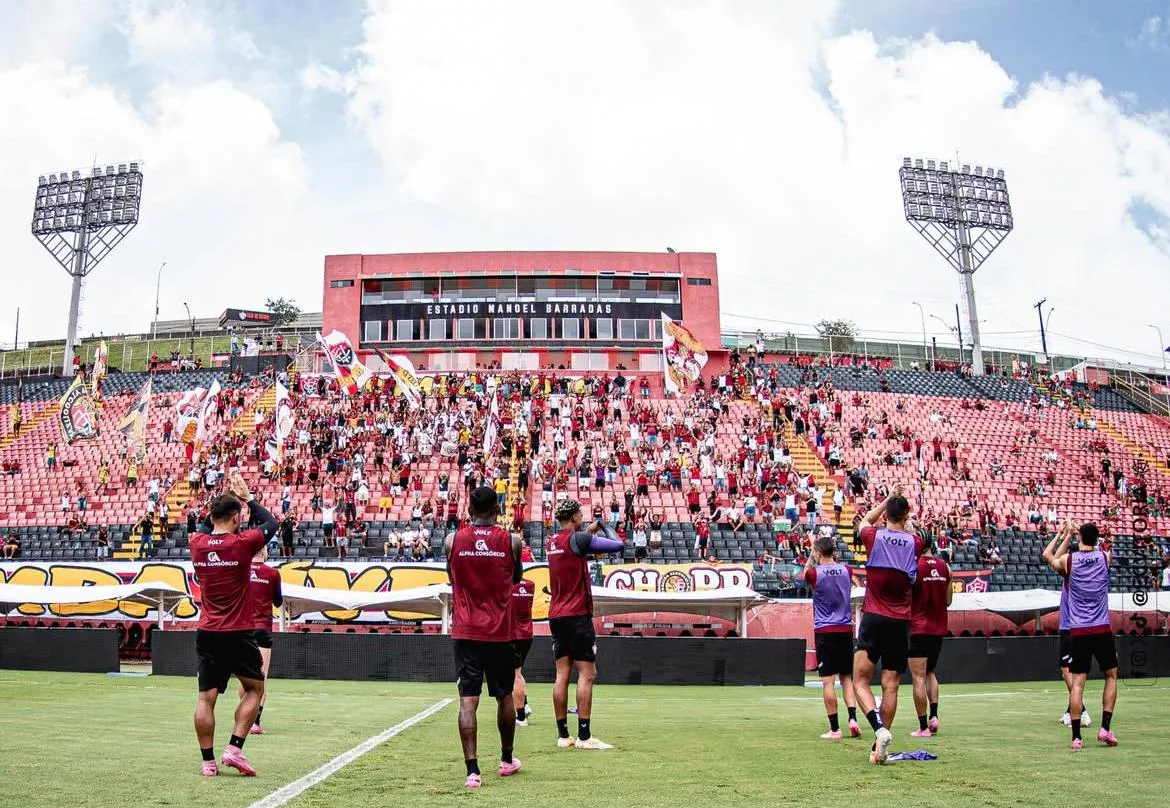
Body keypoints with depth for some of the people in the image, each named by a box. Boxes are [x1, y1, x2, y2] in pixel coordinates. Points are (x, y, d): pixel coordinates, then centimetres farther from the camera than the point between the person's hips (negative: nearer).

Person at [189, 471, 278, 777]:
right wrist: (247, 497, 13)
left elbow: (205, 528, 26)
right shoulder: (242, 543, -12)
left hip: (206, 633, 4)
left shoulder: (196, 544, 1)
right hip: (238, 634, -4)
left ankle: (208, 761, 10)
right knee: (255, 688, 13)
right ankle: (235, 749, 3)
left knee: (206, 697, 7)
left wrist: (226, 500, 25)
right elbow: (271, 523, 6)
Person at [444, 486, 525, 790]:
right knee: (505, 696, 17)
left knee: (468, 700, -1)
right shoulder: (511, 541, -5)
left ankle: (473, 770, -10)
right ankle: (507, 759, 33)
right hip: (500, 631, 0)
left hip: (466, 631, 0)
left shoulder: (452, 540, -2)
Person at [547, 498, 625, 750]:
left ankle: (563, 735, 10)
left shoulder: (551, 542, 10)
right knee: (587, 674, -4)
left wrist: (591, 530, 23)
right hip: (577, 616, -8)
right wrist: (604, 526, 6)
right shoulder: (579, 539, -13)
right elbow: (617, 545, -11)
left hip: (556, 616, 8)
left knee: (562, 675, 7)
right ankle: (584, 736, -5)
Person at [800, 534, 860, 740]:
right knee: (847, 677, 13)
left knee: (828, 681, -2)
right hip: (846, 630, 4)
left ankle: (834, 729, -1)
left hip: (824, 632, -4)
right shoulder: (846, 571, 3)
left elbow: (803, 577, 16)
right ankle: (852, 718, -2)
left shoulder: (814, 573, -8)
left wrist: (810, 558, 18)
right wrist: (834, 557, 22)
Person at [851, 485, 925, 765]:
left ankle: (879, 729, -20)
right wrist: (901, 506, 29)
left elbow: (866, 520, 21)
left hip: (873, 618, -2)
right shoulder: (915, 543, 0)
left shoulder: (874, 537, -4)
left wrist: (889, 498, 26)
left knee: (860, 681, 2)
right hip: (900, 622, 2)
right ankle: (880, 747, 6)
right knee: (890, 686, 6)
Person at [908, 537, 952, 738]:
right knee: (930, 673, 22)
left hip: (918, 628, -6)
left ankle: (923, 727, 0)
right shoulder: (945, 567, 4)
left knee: (918, 678, -1)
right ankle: (934, 716, 8)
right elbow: (948, 601, 11)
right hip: (938, 628, 6)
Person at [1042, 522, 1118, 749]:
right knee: (1111, 675, 18)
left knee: (1077, 682, 1)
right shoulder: (1105, 557, 1)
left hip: (1078, 631, 0)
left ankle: (1076, 737, -1)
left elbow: (1051, 558, 21)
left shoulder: (1068, 560, -1)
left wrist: (1067, 536, 26)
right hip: (1102, 629, 0)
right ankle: (1105, 727, 10)